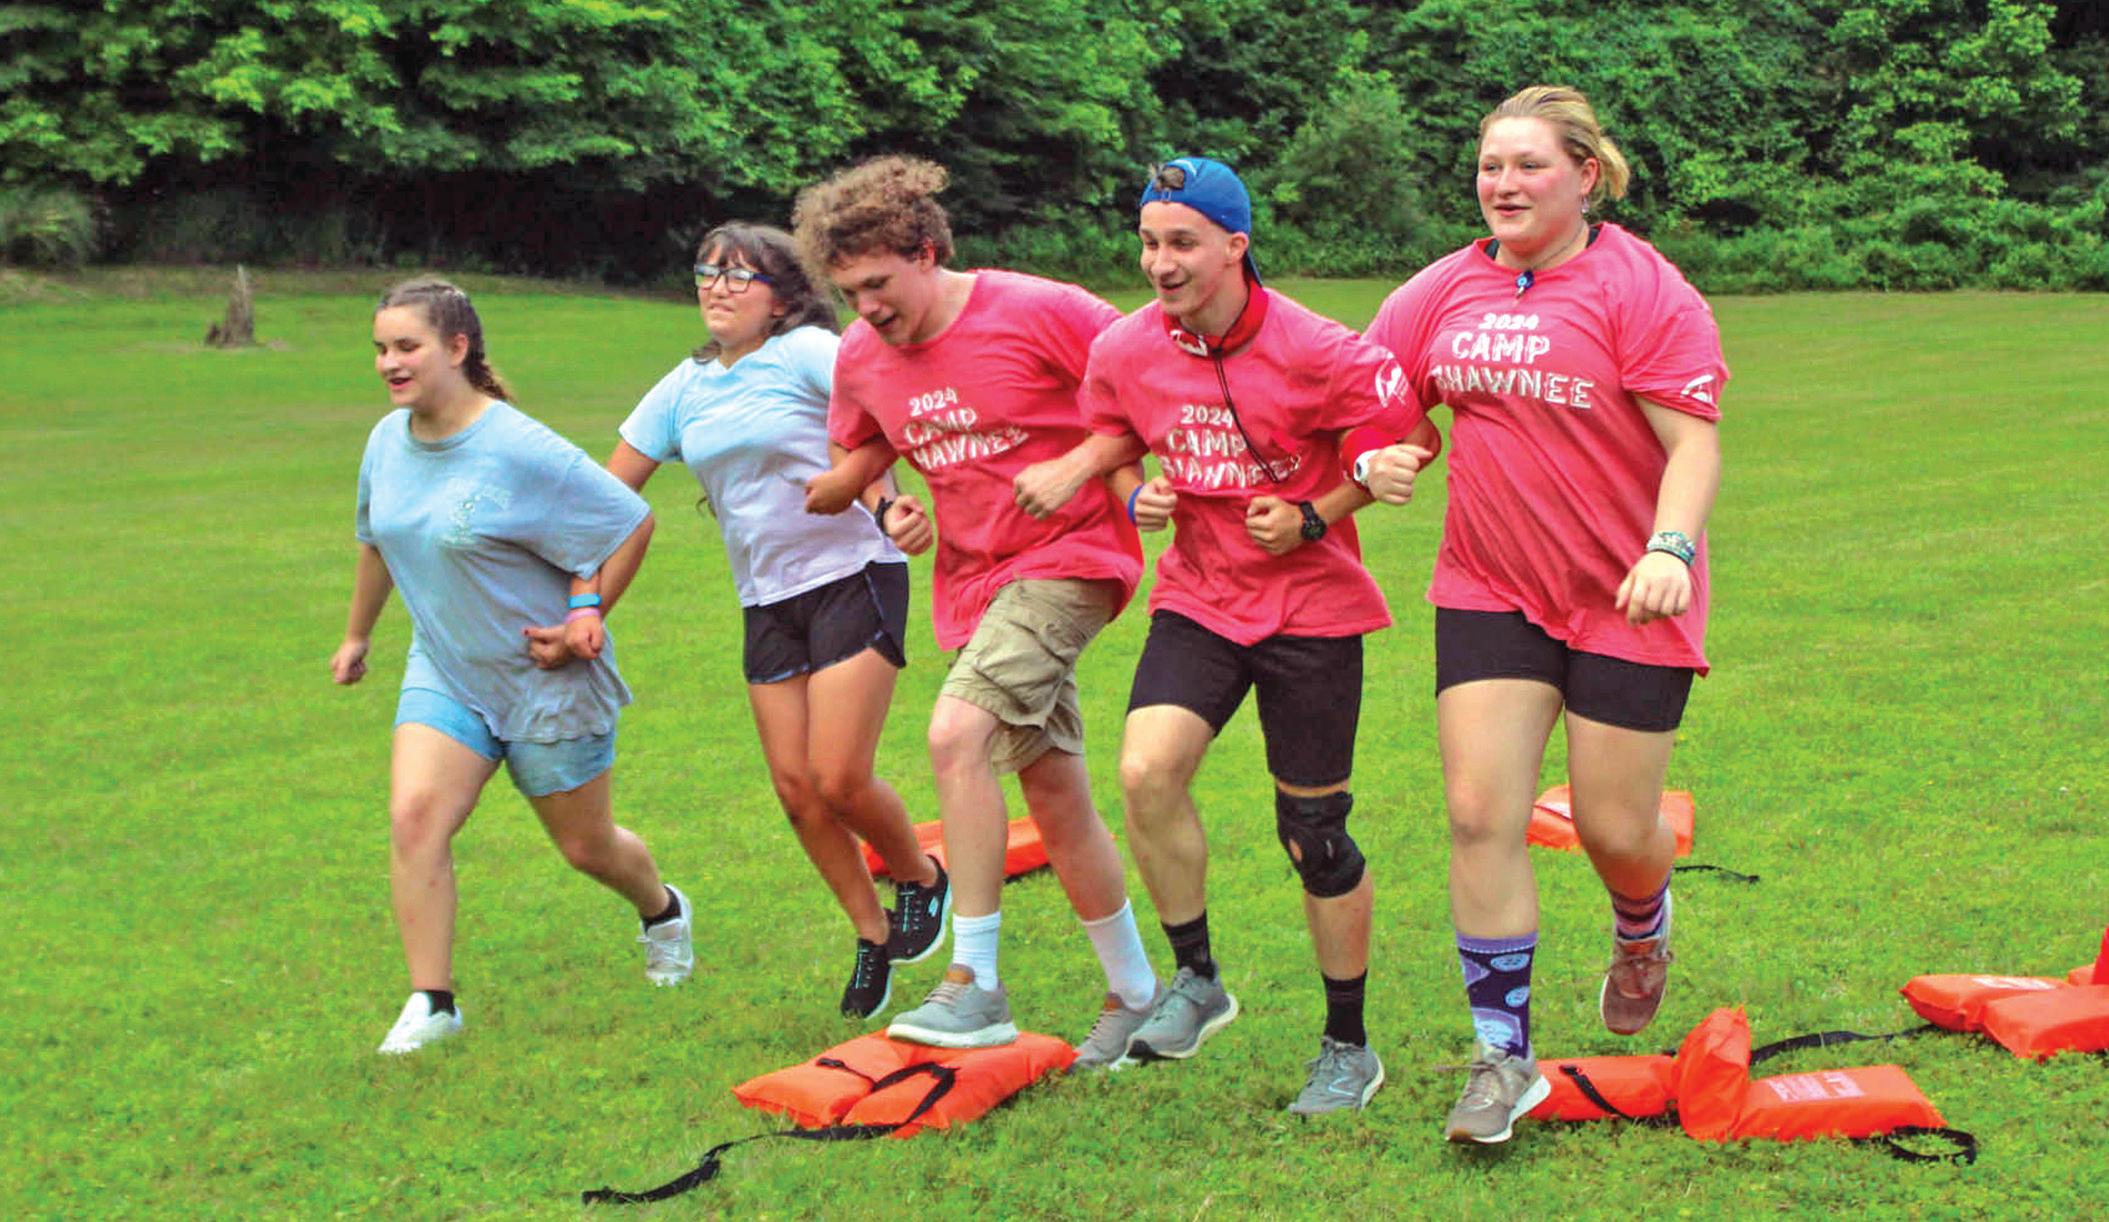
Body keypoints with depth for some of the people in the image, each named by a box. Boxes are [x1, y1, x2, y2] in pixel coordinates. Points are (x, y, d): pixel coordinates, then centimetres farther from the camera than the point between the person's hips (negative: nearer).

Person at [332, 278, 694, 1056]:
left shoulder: (522, 452, -24)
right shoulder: (387, 442, -3)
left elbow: (632, 524, -15)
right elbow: (377, 540, 18)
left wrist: (585, 622, -14)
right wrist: (358, 633, 27)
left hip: (546, 678, -5)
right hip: (445, 671, 5)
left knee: (586, 846, 11)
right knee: (413, 816, -17)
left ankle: (662, 912, 45)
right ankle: (431, 1004, -7)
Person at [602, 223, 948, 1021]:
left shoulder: (806, 352, -7)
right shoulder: (685, 387, 10)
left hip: (852, 576, -6)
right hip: (767, 603, 6)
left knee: (839, 779, -12)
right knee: (796, 788, 2)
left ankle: (922, 881, 17)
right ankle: (873, 934, 20)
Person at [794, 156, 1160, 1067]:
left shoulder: (1039, 312, -16)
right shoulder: (861, 358, 2)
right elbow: (864, 451, 21)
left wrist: (1096, 467, -18)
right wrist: (888, 509, 1)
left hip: (1067, 556, -6)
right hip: (974, 578, 7)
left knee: (956, 733, -24)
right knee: (1055, 794, 9)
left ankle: (975, 984, -18)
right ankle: (1133, 992, 23)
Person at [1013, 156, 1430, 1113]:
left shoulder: (1310, 352, -17)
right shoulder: (1125, 351, -3)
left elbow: (1408, 433, -7)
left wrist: (1314, 517, -13)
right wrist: (1139, 498, -2)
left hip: (1310, 604, -4)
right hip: (1198, 595, 4)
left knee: (1313, 830, 1)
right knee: (1146, 769, -19)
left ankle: (1349, 1045, 19)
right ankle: (1196, 980, 2)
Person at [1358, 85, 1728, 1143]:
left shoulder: (1642, 289, -11)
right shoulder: (1446, 290, 4)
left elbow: (1693, 439, -15)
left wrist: (1670, 549, -30)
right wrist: (1375, 461, -8)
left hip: (1629, 598, -4)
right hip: (1487, 589, 4)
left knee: (1615, 828, 3)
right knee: (1480, 812, -7)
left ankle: (1642, 933, 42)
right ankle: (1503, 1057, 4)